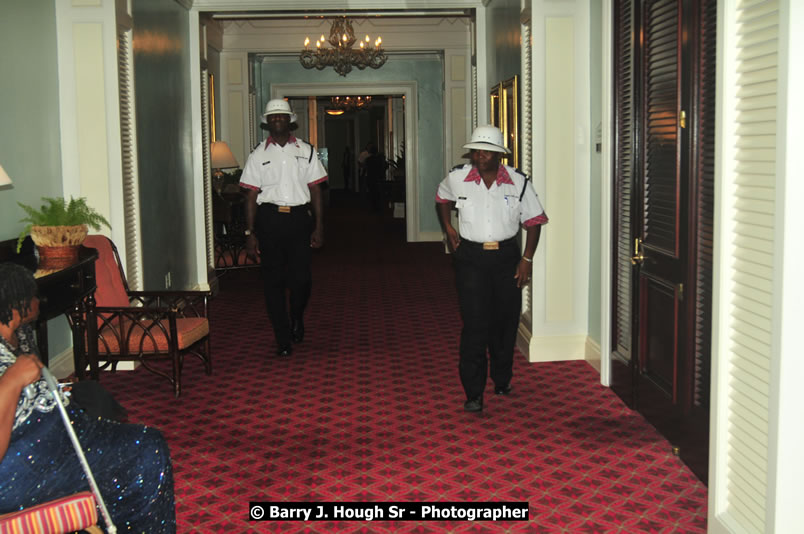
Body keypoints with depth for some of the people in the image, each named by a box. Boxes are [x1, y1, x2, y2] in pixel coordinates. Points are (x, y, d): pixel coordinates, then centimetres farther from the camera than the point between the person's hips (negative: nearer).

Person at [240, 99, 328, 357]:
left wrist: (319, 227, 2)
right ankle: (283, 340, 11)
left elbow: (315, 191, 8)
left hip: (299, 218, 0)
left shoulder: (306, 151, 9)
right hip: (269, 218, 0)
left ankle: (297, 318, 27)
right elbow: (251, 196, 5)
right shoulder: (258, 155, 7)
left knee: (301, 278, -6)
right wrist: (250, 233, 0)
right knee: (273, 280, 1)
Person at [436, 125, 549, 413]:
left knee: (505, 321, 10)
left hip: (507, 256, 2)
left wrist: (527, 259, -1)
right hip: (471, 257, -1)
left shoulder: (518, 182, -3)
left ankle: (502, 380, 31)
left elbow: (533, 220, 5)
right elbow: (442, 198, 21)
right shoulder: (457, 178, -3)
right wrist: (448, 229, 10)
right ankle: (473, 393, -3)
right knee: (475, 324, -9)